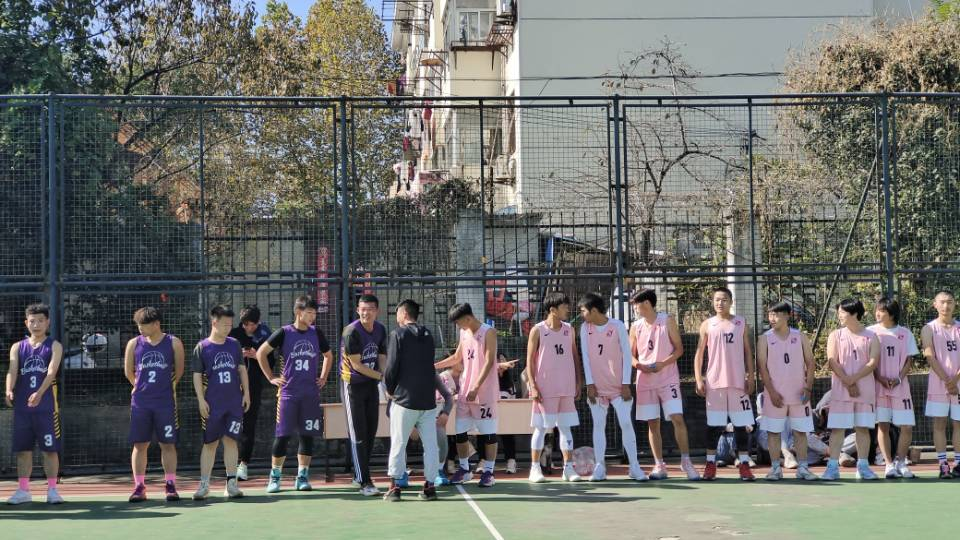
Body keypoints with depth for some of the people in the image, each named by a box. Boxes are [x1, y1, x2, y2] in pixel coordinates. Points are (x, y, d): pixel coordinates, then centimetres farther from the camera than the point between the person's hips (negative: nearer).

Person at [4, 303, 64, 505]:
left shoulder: (54, 346, 2)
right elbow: (12, 370, -4)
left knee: (50, 448, -1)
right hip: (22, 406, 3)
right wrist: (9, 390, -25)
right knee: (23, 449, 6)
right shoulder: (18, 347, 11)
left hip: (46, 406, -3)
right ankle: (23, 490, 14)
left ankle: (52, 490, 5)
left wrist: (39, 393, -30)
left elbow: (51, 372, -13)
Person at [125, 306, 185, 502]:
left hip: (166, 402, -1)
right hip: (140, 402, 1)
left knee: (168, 444, 2)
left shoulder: (174, 343, -2)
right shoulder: (134, 344, 3)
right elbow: (128, 372, 14)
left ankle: (170, 485, 8)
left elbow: (179, 370, 8)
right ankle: (139, 487, 7)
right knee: (139, 444, 2)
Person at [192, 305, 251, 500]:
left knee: (230, 440, 3)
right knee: (210, 443, 2)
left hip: (234, 403, 3)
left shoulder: (234, 344, 8)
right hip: (212, 404, -3)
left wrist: (246, 392, 7)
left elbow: (242, 369, 14)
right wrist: (201, 400, -8)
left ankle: (231, 484, 6)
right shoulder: (202, 348, -2)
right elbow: (197, 375, -2)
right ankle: (204, 485, 9)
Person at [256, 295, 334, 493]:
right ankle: (274, 477, 6)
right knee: (282, 435, -3)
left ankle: (302, 477, 12)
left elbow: (328, 355, 23)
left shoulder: (316, 334, 6)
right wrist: (271, 378, 0)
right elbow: (261, 353, 3)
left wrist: (323, 377, 13)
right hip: (288, 393, -3)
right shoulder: (284, 333, -4)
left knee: (307, 435, 4)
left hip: (311, 393, 3)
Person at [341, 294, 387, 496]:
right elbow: (357, 365, -18)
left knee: (371, 432, 10)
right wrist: (382, 376, -18)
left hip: (372, 384, 6)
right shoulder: (352, 332, -19)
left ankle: (361, 473, 24)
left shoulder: (380, 330, 2)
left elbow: (382, 359, 7)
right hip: (354, 385, -6)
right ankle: (364, 482, -6)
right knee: (359, 435, -6)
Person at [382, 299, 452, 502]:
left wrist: (390, 389, 7)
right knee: (430, 445, 7)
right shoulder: (428, 336, 11)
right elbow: (429, 365, 15)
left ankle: (394, 487, 4)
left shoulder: (398, 334, -5)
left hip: (404, 399, -4)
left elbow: (391, 366, -10)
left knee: (398, 444, 4)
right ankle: (429, 486, 6)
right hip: (428, 400, 4)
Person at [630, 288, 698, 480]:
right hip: (645, 381, 3)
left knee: (677, 418, -12)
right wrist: (640, 365, -10)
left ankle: (686, 461, -4)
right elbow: (631, 355, 12)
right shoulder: (636, 327, 9)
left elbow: (679, 349, -1)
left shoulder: (668, 321, 0)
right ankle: (659, 465, 9)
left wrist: (663, 363, -16)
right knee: (652, 423, 3)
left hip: (668, 379, -3)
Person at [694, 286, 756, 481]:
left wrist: (750, 377, 0)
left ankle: (744, 464, 4)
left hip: (738, 382, 0)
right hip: (714, 382, 0)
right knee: (713, 425, 3)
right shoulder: (707, 325, 6)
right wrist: (698, 379, -2)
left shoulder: (741, 324, 8)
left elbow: (748, 352, 9)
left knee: (741, 424, 1)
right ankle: (710, 464, 9)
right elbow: (699, 353, 7)